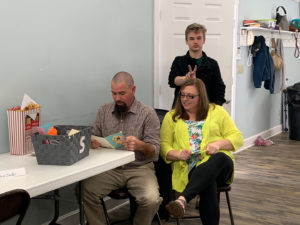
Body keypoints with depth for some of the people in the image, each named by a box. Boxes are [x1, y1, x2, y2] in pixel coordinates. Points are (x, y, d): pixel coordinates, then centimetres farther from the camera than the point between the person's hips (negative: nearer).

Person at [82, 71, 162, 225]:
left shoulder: (148, 113, -3)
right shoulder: (104, 110, 9)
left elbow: (154, 152, -6)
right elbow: (95, 137, 15)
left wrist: (140, 146, -29)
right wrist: (92, 143, -10)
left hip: (139, 168, -2)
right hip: (109, 167, 3)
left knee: (151, 200, -29)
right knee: (84, 191, -23)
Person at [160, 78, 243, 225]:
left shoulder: (217, 111, 17)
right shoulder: (171, 117, 19)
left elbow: (237, 137, 12)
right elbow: (163, 145, 11)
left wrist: (218, 144, -9)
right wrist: (178, 154, -11)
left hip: (219, 163, 1)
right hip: (188, 167, 0)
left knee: (220, 158, -39)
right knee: (208, 184, -37)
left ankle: (182, 199, -54)